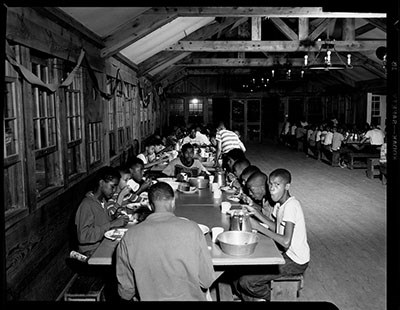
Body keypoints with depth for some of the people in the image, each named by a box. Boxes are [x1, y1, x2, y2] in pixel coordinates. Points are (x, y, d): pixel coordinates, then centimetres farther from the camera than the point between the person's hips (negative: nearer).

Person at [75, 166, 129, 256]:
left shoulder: (102, 200, 11)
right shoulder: (87, 205, -16)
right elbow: (83, 236, -24)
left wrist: (115, 218, 0)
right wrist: (111, 224, -25)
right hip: (92, 252, -8)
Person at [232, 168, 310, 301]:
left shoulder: (291, 206, -24)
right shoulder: (279, 203, 5)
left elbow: (286, 242, -30)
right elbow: (277, 227, 8)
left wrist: (258, 227, -25)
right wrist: (256, 212, -2)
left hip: (296, 261, -9)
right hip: (287, 254, 9)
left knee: (246, 281, -15)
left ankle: (271, 296, 13)